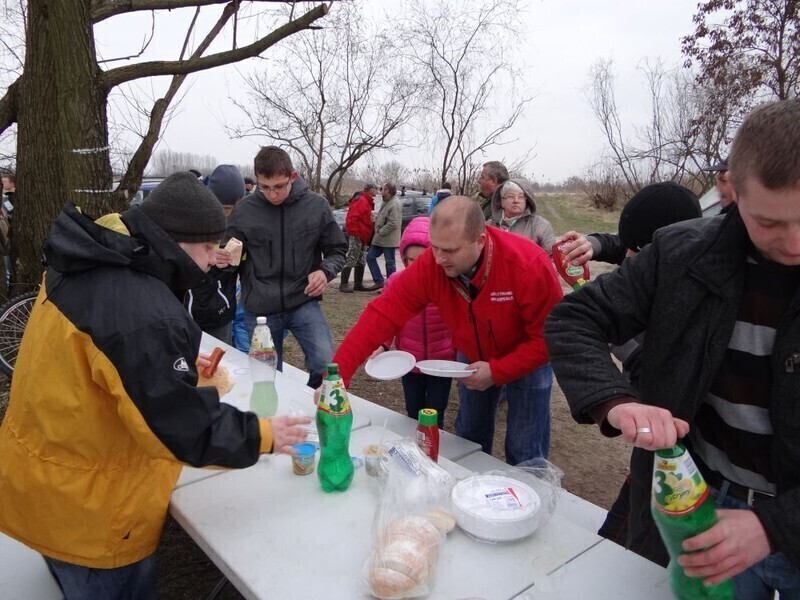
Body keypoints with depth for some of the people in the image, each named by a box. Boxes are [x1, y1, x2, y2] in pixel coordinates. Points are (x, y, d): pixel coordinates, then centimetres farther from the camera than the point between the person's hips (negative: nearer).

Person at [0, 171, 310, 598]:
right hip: (84, 506, -8)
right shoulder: (144, 314, -33)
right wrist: (261, 435, -16)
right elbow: (181, 427, -28)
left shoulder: (85, 268, -2)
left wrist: (181, 364, 9)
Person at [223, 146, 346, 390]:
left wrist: (325, 271, -15)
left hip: (303, 303, -1)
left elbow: (337, 250, 6)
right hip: (259, 309, 1)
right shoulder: (244, 210, -4)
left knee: (325, 365, -16)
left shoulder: (316, 205, -4)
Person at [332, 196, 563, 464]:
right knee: (469, 440, 17)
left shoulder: (530, 265, -35)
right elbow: (384, 313, -28)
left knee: (524, 453, 1)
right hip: (474, 358, 3)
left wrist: (497, 371, -31)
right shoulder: (430, 264, -26)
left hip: (529, 360, -3)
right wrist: (337, 373, -34)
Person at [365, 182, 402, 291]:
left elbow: (393, 224, -24)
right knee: (370, 256, 10)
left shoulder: (395, 204, -17)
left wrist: (380, 232, -17)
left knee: (389, 263, -1)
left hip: (389, 240, -10)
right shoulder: (387, 202, 14)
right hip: (380, 239, 10)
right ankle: (379, 281, 14)